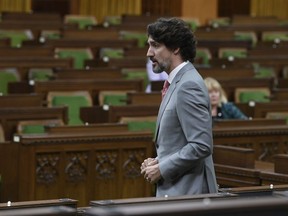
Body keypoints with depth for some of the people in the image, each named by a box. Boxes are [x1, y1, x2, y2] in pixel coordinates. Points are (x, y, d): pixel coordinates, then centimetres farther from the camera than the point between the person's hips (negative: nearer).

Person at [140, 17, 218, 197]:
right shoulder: (179, 82, 14)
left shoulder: (188, 86, -17)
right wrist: (158, 161, 7)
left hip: (187, 195, -9)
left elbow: (201, 145, -23)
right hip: (175, 191, 9)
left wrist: (162, 169, -16)